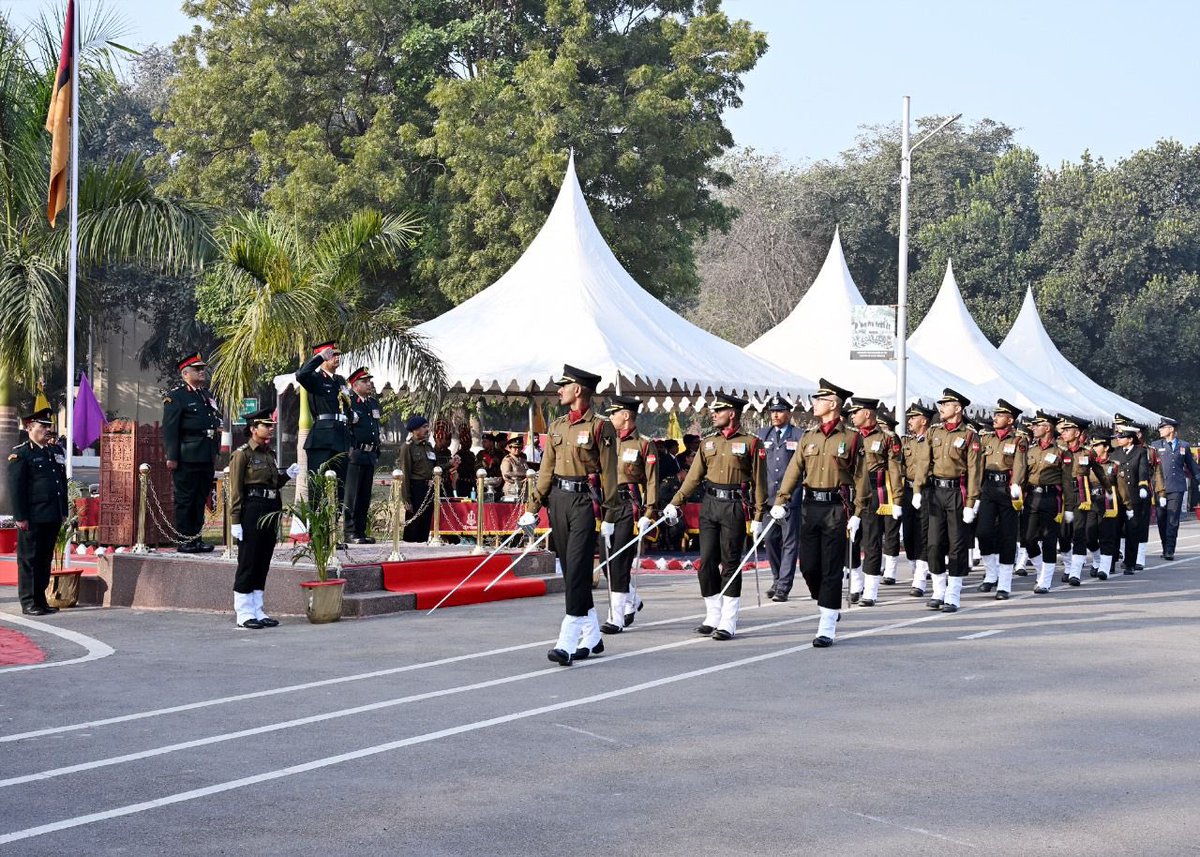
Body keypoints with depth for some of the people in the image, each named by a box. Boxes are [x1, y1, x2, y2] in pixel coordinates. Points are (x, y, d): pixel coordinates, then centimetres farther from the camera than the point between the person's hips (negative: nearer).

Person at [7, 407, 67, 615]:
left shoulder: (56, 451, 16)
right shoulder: (21, 454, -6)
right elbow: (15, 487, -10)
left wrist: (63, 511, 16)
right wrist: (20, 516, -15)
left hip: (53, 517, 7)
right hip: (32, 518, -7)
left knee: (45, 559, 12)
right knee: (29, 559, 0)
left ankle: (41, 599, 19)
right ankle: (28, 603, 4)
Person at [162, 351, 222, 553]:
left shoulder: (206, 395, 19)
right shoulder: (175, 397, -6)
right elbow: (169, 429, -11)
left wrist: (215, 452, 17)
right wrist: (171, 457, -17)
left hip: (206, 458, 8)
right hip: (187, 458, -8)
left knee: (201, 500, 11)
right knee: (185, 500, -1)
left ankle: (197, 538, 18)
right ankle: (185, 541, 2)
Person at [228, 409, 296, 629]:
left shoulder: (270, 453, 15)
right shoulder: (242, 454, -8)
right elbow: (236, 490, -11)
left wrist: (287, 475, 5)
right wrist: (235, 521, -16)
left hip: (270, 512, 8)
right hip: (251, 511, -8)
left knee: (263, 563, 10)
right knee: (247, 564, -3)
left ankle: (257, 612, 16)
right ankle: (244, 614, 2)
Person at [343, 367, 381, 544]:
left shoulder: (374, 403, 17)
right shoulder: (348, 403, -7)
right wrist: (350, 450, -15)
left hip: (370, 455, 8)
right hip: (355, 454, -8)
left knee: (365, 496, 9)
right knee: (352, 496, -6)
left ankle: (360, 531, 14)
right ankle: (350, 533, -5)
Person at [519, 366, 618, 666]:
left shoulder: (600, 427, -6)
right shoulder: (557, 426, 14)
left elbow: (608, 474, -7)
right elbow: (546, 470, 15)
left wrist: (609, 517, -9)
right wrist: (532, 508, 11)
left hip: (585, 502, -7)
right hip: (558, 499, 7)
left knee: (577, 572, -11)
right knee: (570, 571, 10)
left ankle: (567, 643, -15)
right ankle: (592, 638, 21)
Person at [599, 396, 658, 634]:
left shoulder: (644, 445, -4)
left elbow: (652, 482, -6)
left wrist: (648, 514, -12)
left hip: (630, 506, -6)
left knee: (619, 561, -9)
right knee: (606, 558, 9)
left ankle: (616, 618, -5)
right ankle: (632, 600, 33)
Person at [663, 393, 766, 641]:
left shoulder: (750, 443, -1)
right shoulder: (708, 442, 13)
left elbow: (759, 481, -2)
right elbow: (694, 475, 14)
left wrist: (758, 516, -6)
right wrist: (675, 503, 7)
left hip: (734, 506, -5)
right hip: (709, 505, 5)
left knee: (731, 564, -2)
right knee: (706, 562, 2)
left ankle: (728, 623, 2)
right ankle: (713, 617, 13)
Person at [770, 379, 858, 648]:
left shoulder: (850, 438, -2)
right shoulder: (808, 436, 11)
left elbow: (860, 478, -2)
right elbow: (794, 470, 5)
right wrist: (780, 502, -7)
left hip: (836, 507, -5)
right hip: (810, 505, 5)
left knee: (831, 570, -3)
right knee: (808, 566, 5)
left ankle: (827, 629, 1)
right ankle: (827, 606, 29)